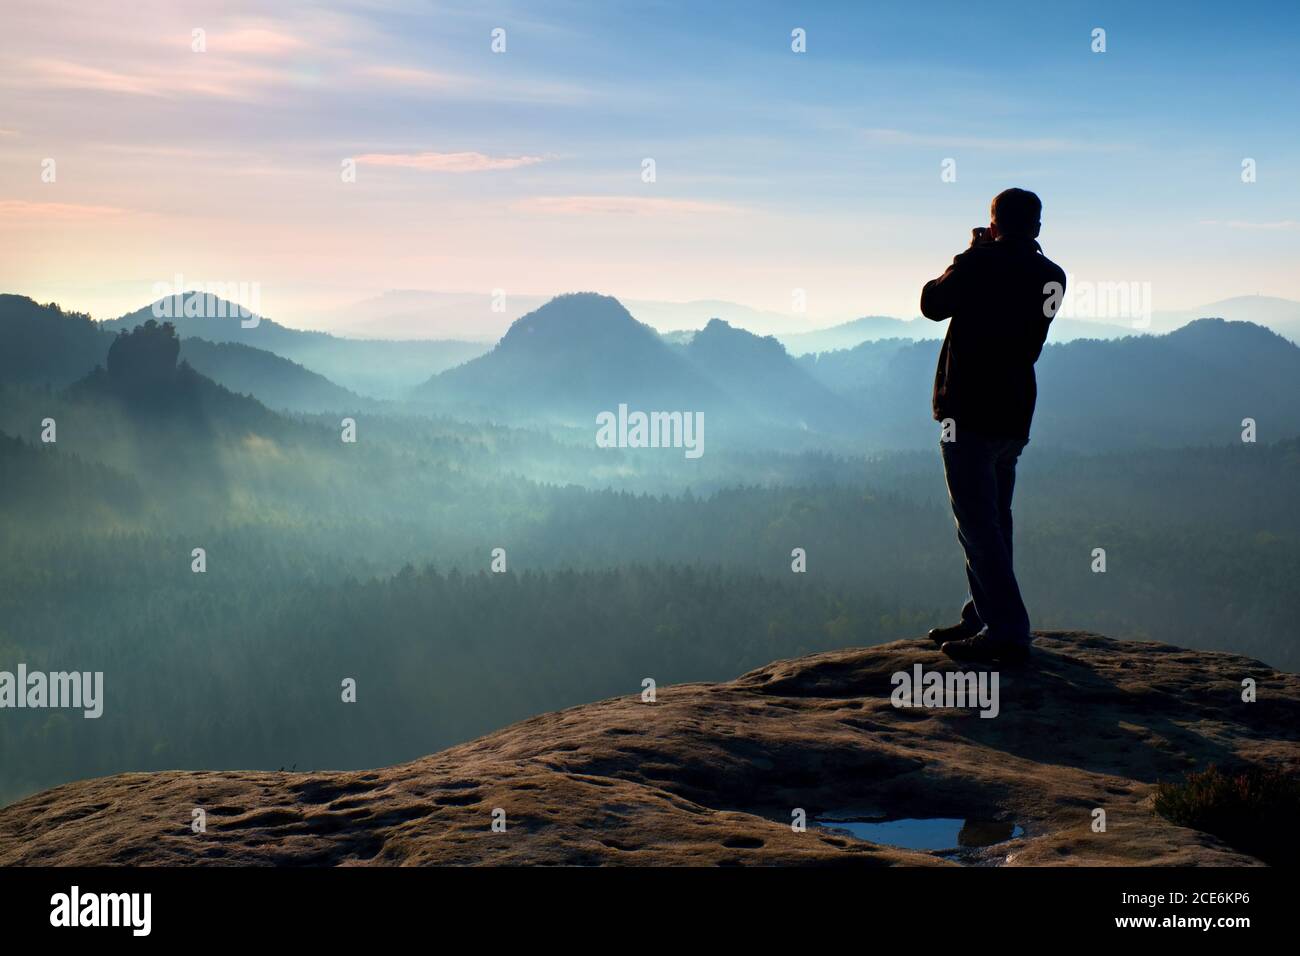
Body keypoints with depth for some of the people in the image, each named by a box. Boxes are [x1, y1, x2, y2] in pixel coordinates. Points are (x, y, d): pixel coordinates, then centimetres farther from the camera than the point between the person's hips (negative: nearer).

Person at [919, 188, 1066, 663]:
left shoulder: (981, 263, -14)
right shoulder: (1052, 277, 4)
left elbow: (933, 304, 1)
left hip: (968, 413, -7)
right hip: (1016, 416, 7)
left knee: (978, 525, -6)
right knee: (994, 520, 17)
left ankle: (1007, 629, -11)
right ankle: (983, 616, 24)